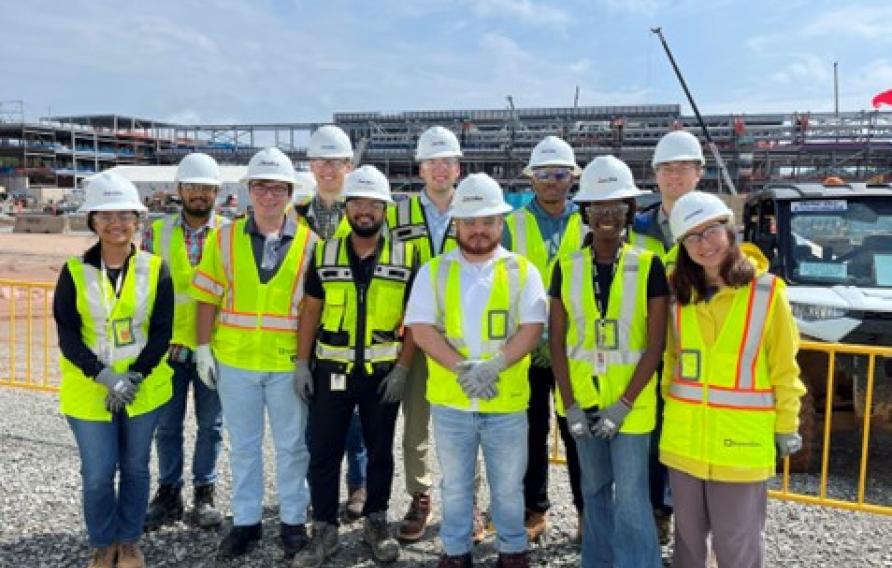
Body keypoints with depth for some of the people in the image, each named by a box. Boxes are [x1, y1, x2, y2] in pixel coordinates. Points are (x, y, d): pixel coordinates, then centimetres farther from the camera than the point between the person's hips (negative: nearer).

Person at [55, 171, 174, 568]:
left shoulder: (155, 269, -4)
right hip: (89, 389, 0)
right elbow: (67, 336, -7)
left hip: (143, 387, 1)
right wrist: (106, 376, -18)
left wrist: (133, 376, -16)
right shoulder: (74, 271, -4)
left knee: (135, 468, 12)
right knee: (98, 474, 5)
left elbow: (161, 331, -6)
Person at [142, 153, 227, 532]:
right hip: (168, 346, 1)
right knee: (167, 425, 10)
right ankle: (169, 494, 26)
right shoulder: (156, 232, 3)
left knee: (210, 424, 9)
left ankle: (204, 494, 24)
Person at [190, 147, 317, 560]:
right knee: (243, 446, 13)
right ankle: (246, 521, 28)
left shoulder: (309, 243, -2)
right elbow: (207, 298, 4)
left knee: (292, 446, 10)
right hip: (234, 360, 1)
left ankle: (293, 521, 26)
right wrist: (203, 348, -1)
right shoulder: (224, 238, 1)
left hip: (289, 363, -1)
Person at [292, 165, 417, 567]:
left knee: (380, 451, 12)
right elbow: (310, 311, 5)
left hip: (384, 372, -1)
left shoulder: (405, 257, -3)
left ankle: (376, 523, 30)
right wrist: (301, 363, 0)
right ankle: (325, 530, 21)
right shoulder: (325, 254, 1)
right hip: (331, 369, 1)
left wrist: (402, 368, -8)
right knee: (323, 451, 6)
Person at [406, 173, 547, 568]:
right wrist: (461, 367, -20)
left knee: (508, 486, 14)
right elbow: (421, 328, -7)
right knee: (455, 486, 15)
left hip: (507, 401, 0)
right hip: (449, 401, 1)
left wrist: (493, 365, -21)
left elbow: (532, 328, -7)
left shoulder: (522, 271, 1)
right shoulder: (433, 271, 1)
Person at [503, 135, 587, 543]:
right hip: (525, 347, 0)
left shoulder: (588, 224, 4)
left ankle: (586, 508, 24)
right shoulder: (513, 224, 4)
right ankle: (535, 510, 23)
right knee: (532, 432, 9)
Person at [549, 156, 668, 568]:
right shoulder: (566, 267, -2)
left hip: (630, 401, -3)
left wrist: (623, 404, -14)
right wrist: (570, 404, -6)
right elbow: (556, 340, 0)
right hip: (582, 398, 3)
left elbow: (655, 344, -9)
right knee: (594, 489, 18)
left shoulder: (648, 266, -9)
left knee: (631, 496, 1)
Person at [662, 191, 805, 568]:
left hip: (742, 438, -4)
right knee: (688, 532, 19)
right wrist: (669, 406, 11)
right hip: (684, 435, 4)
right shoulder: (679, 294, 2)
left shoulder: (767, 292, -10)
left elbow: (784, 369, -4)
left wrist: (786, 426, 0)